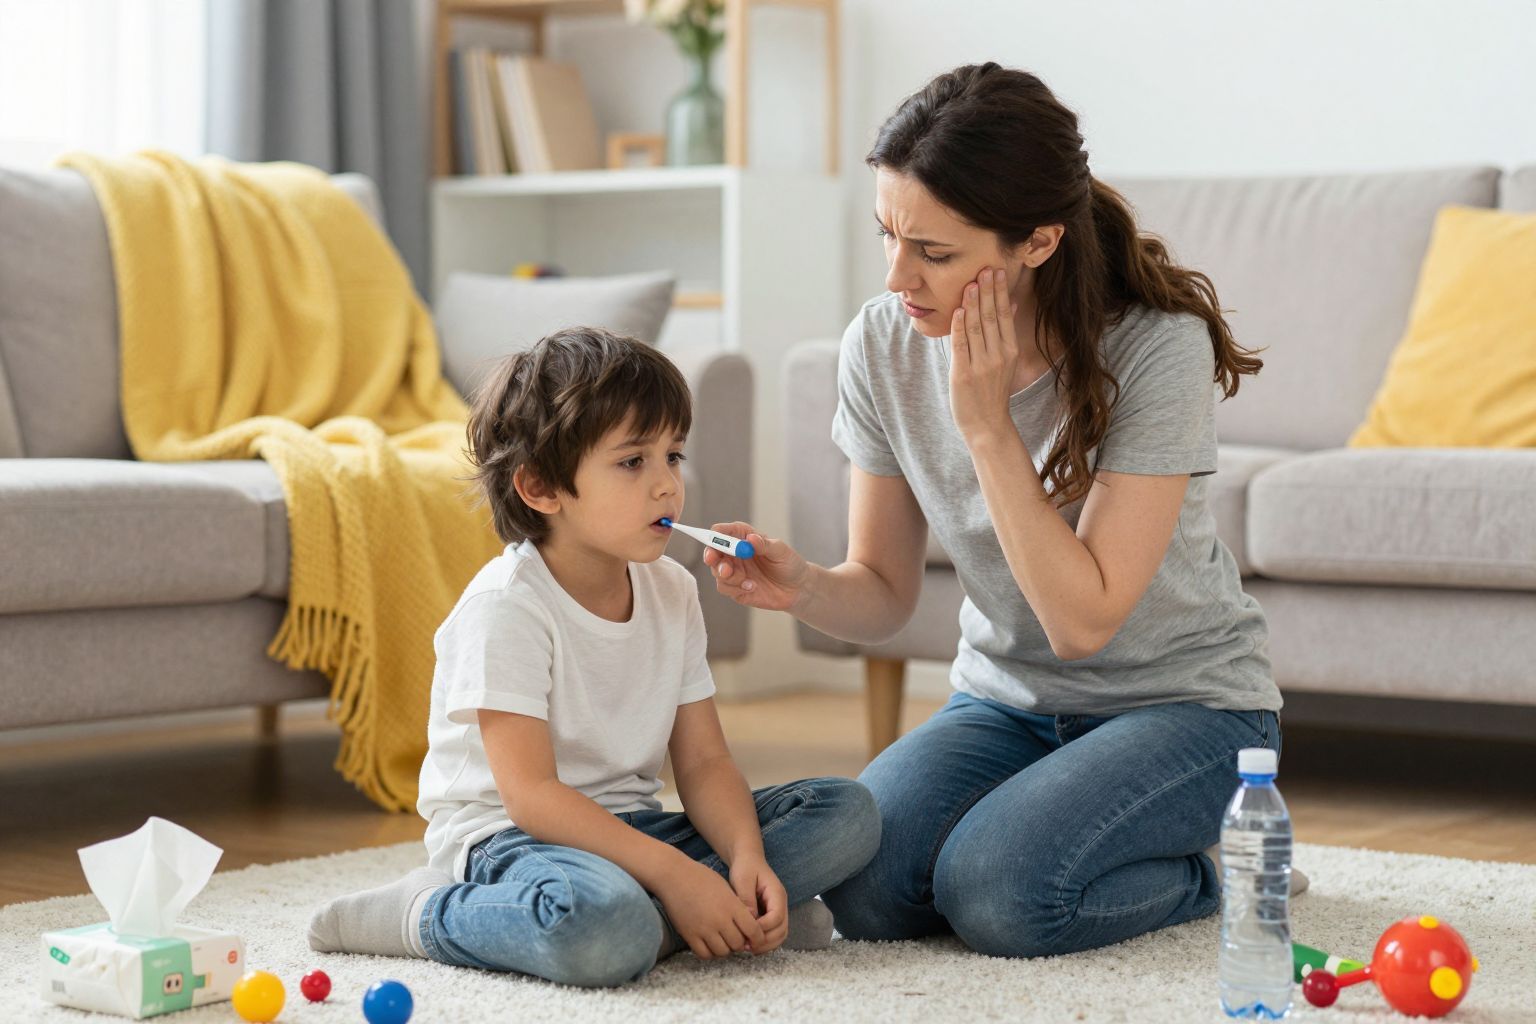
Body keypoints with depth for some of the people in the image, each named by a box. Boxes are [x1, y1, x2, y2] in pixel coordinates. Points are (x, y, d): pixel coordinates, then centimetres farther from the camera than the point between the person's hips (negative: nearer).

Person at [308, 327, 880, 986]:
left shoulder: (671, 592, 5)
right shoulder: (506, 605, -17)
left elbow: (703, 762, 4)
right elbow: (528, 793, -22)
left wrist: (747, 858, -17)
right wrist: (672, 873, -27)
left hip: (626, 826, 8)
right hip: (505, 833, -7)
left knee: (848, 811, -4)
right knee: (603, 930, -42)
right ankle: (427, 915, -15)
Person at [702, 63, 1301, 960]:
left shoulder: (1159, 349, -23)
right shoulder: (884, 345, -9)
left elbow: (1084, 619, -26)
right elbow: (884, 596, -2)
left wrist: (987, 423, -28)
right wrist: (802, 585, -25)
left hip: (1183, 701, -4)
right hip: (1006, 697, 4)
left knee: (996, 892, -28)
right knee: (866, 889, -22)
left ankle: (1203, 869, 3)